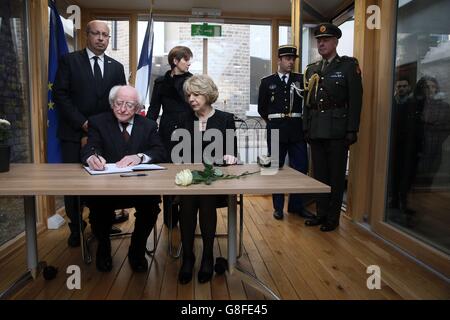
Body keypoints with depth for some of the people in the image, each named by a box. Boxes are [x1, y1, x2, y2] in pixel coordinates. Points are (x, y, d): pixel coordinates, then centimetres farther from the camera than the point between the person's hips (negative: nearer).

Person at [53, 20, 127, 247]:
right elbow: (60, 95, -5)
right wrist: (83, 123, -11)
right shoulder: (69, 60, 2)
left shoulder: (116, 67, 11)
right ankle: (76, 228, 21)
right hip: (74, 133, -1)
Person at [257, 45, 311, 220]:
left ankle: (296, 206, 20)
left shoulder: (301, 79, 8)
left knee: (300, 168, 3)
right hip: (276, 131, -1)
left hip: (297, 131, 1)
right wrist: (274, 122, 11)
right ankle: (278, 207, 19)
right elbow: (262, 108, 10)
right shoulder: (267, 81, 6)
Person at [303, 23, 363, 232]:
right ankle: (321, 213, 22)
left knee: (336, 175, 3)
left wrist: (352, 130, -10)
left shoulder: (349, 65, 1)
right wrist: (306, 128, 9)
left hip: (337, 130, -5)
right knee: (319, 174, 10)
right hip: (316, 131, 5)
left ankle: (333, 217, 14)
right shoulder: (311, 69, 15)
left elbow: (355, 100, -5)